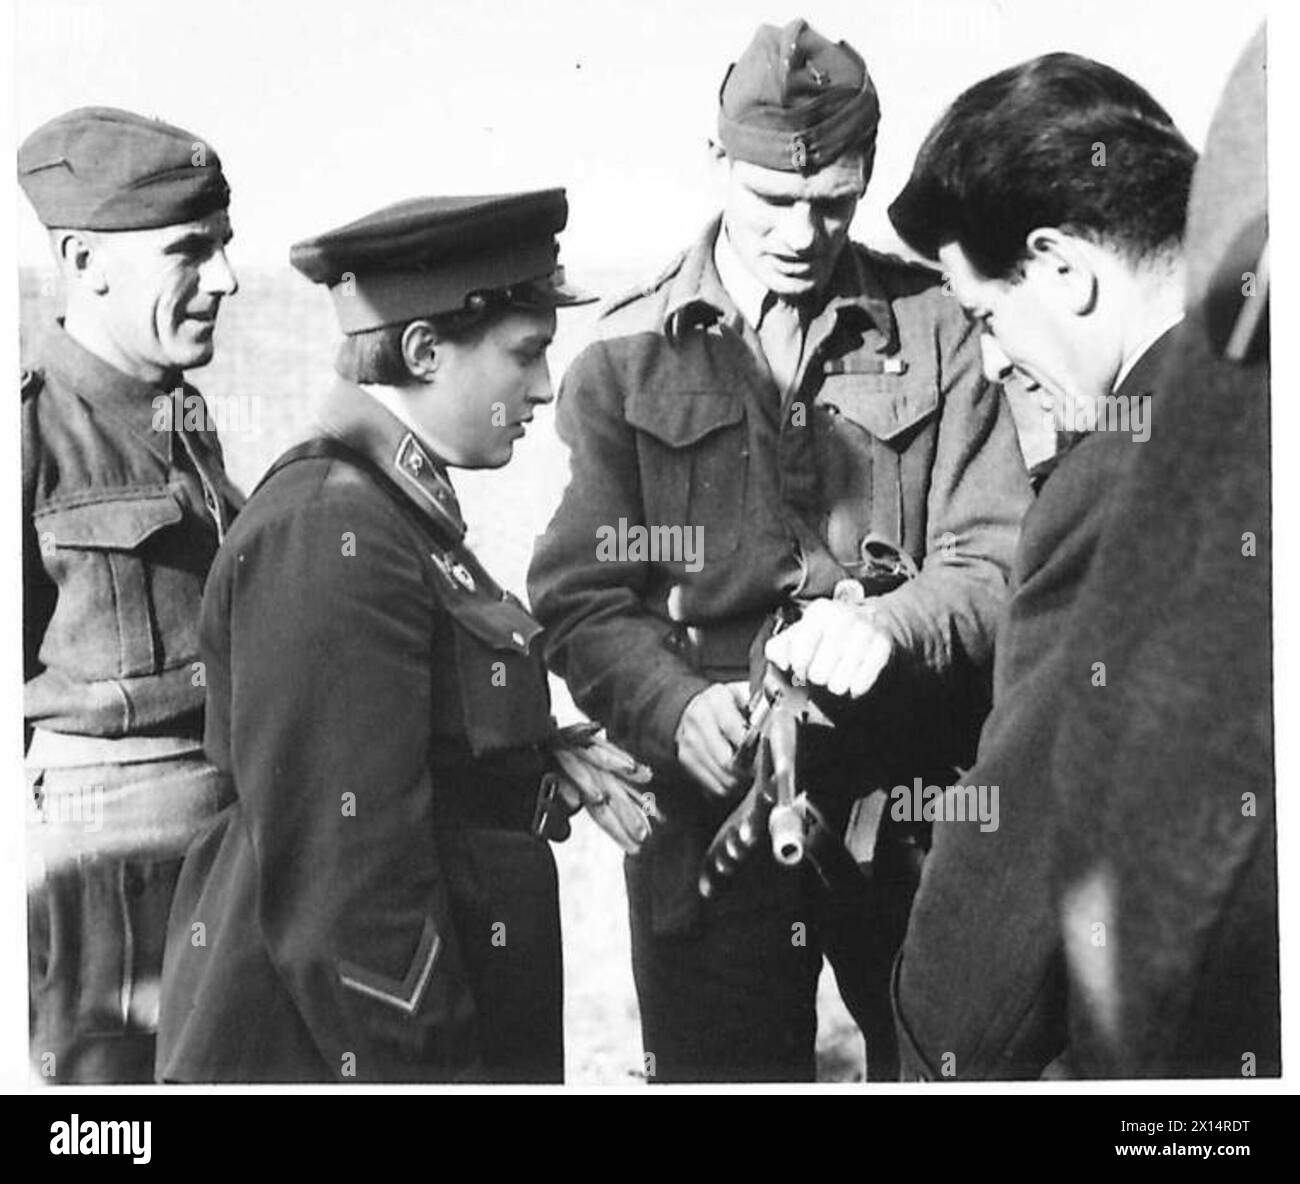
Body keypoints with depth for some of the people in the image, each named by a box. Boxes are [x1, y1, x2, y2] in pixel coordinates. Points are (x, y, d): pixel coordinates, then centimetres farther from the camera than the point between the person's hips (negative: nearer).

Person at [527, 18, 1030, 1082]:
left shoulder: (932, 327, 4)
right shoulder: (630, 354, 2)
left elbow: (1000, 558, -1)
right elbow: (580, 596, -3)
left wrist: (892, 624, -22)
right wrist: (680, 708, -22)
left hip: (913, 794, 1)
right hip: (711, 796, 0)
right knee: (723, 1067, 9)